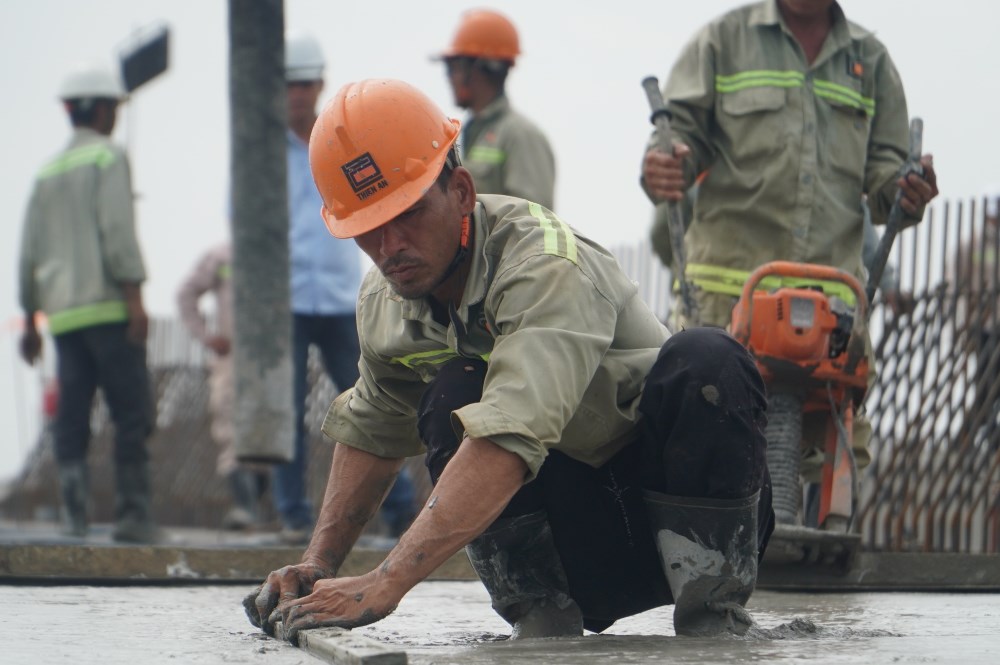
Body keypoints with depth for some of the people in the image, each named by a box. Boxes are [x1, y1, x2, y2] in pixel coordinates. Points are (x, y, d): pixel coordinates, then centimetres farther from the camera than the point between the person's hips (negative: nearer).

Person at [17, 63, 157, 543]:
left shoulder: (47, 172, 19)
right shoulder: (107, 157, -1)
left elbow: (28, 253, 19)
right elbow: (117, 231, -13)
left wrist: (30, 322, 24)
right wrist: (135, 298, -16)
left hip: (62, 312, 6)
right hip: (107, 305, -6)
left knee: (71, 414, 3)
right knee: (131, 413, -4)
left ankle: (74, 506, -9)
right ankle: (132, 513, -9)